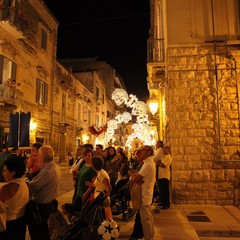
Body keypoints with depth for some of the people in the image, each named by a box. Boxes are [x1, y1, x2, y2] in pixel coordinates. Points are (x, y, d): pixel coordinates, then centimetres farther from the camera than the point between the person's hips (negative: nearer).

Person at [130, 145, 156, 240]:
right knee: (148, 216, 22)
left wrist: (130, 181, -3)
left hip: (144, 194, -10)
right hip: (147, 193, 11)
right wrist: (138, 180, -12)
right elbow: (140, 177, 8)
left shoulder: (148, 164, -22)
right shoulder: (150, 162, 12)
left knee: (145, 218, 0)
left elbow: (135, 179, -23)